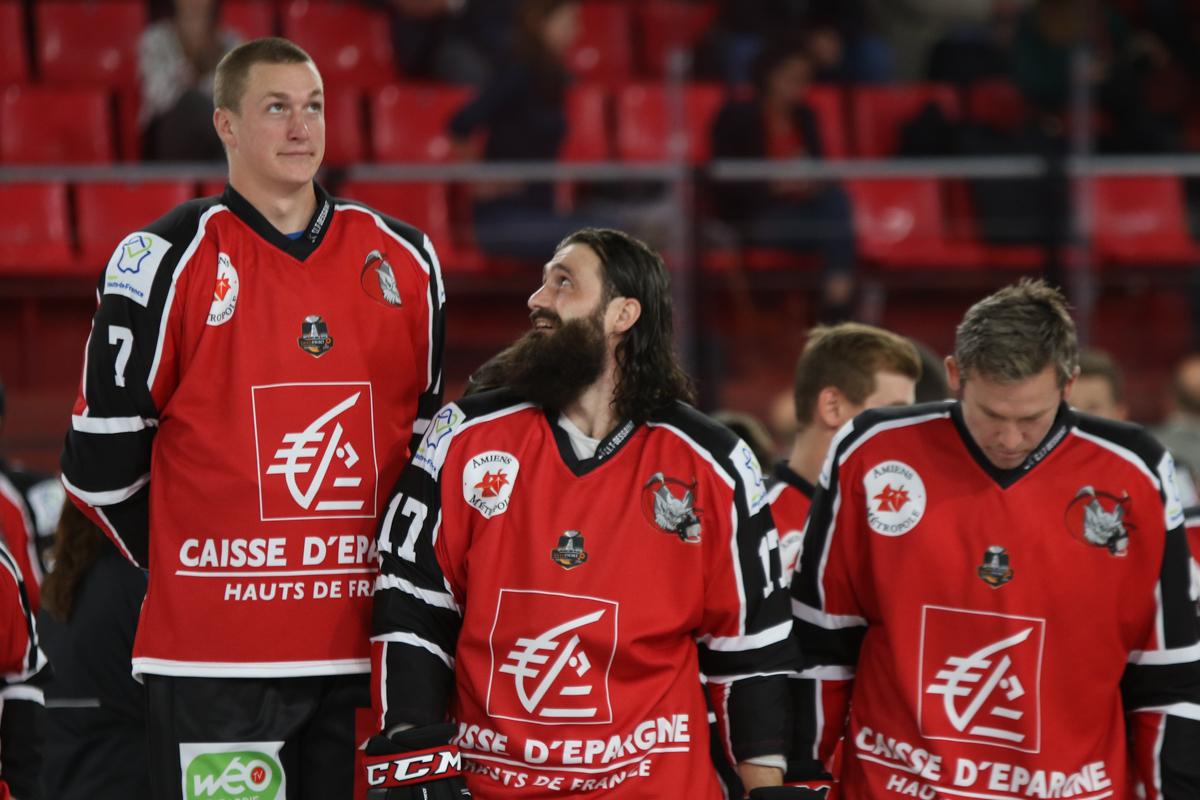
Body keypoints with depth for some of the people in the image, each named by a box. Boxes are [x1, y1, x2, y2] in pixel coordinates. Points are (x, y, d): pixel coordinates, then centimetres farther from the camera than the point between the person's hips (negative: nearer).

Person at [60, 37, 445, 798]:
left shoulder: (404, 259, 11)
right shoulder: (166, 262, -2)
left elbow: (432, 439, 20)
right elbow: (101, 463, 1)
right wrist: (190, 568, 5)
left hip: (365, 649, 4)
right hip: (214, 653, -4)